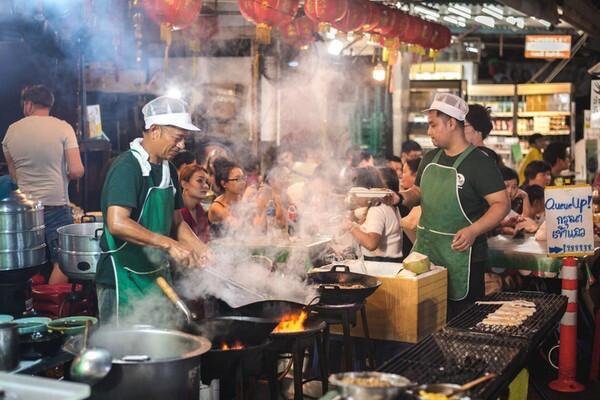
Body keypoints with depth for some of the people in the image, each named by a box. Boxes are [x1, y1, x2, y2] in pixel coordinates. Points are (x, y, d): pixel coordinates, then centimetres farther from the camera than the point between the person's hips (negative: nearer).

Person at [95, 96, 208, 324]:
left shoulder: (168, 169, 9)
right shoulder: (128, 166, -17)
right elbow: (117, 224, -29)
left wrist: (202, 251, 1)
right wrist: (169, 245, -30)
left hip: (159, 275, 8)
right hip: (125, 281, -8)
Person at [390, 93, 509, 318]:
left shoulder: (479, 163, -10)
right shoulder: (430, 159, 11)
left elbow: (501, 203, -14)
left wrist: (473, 231, -27)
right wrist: (401, 198, 2)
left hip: (460, 254, -6)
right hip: (424, 251, 7)